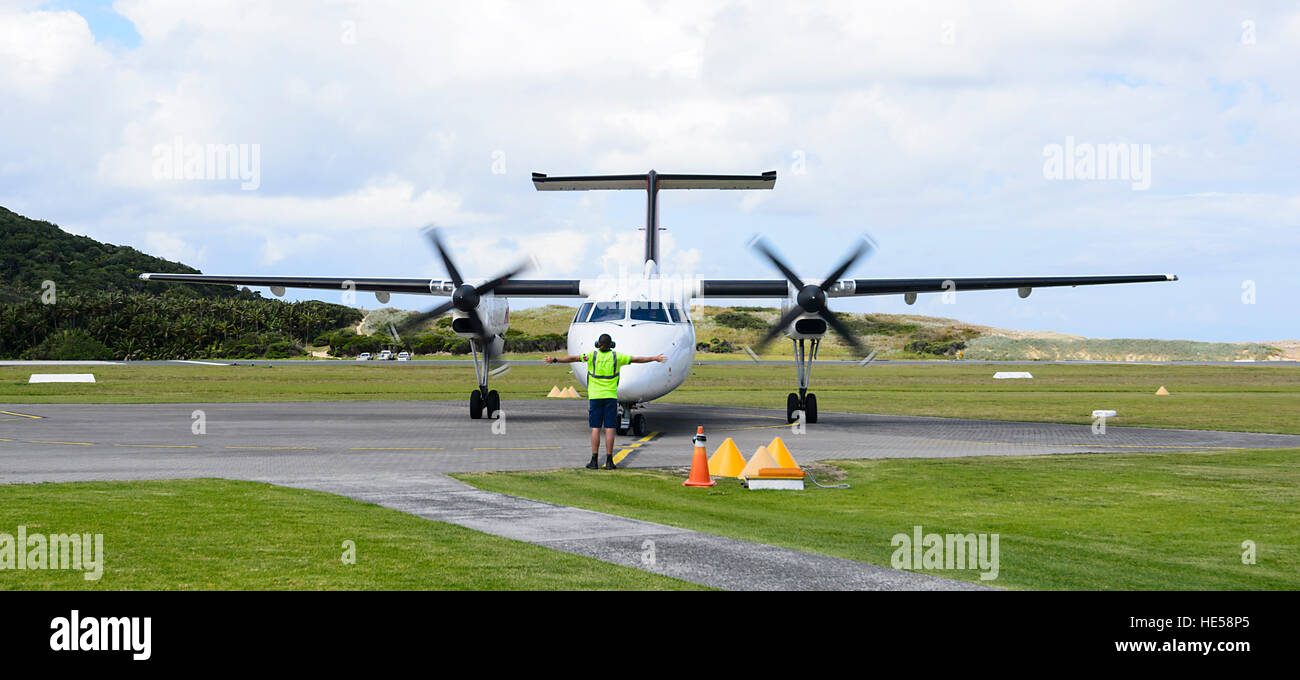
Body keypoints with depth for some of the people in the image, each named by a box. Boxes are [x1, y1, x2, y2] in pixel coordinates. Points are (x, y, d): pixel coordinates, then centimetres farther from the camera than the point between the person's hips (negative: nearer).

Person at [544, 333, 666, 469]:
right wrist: (654, 358, 16)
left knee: (595, 428, 1)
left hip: (595, 397, 0)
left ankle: (594, 461, -2)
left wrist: (555, 360, -6)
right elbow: (637, 359, 6)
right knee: (609, 429, 1)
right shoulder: (616, 357, -1)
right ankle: (609, 461, -1)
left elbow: (573, 358, -8)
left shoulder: (592, 355, -3)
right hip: (611, 397, 0)